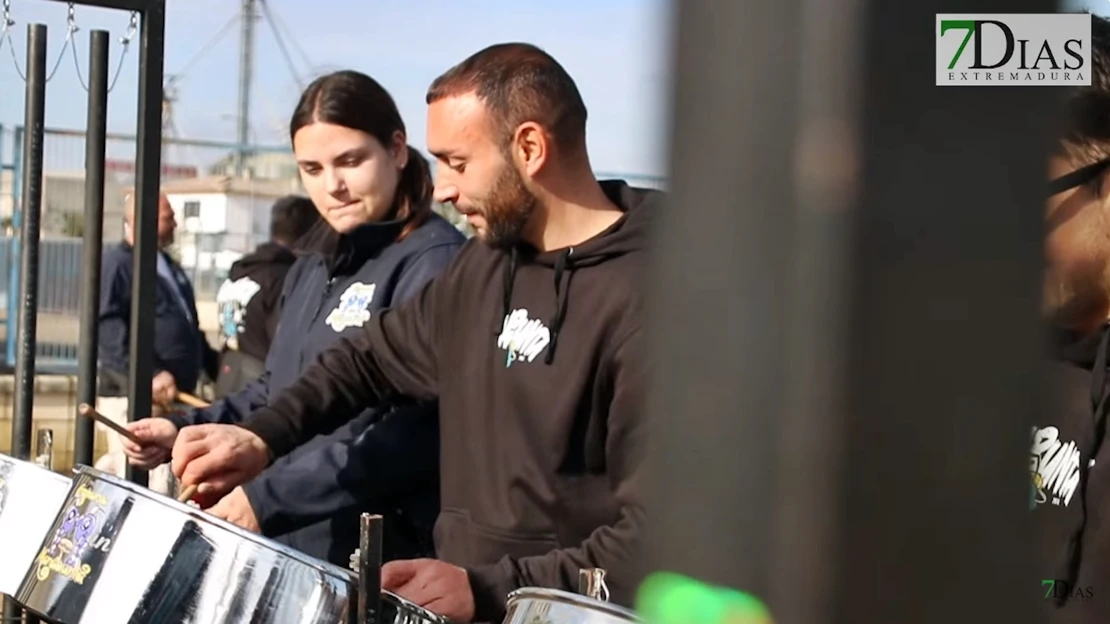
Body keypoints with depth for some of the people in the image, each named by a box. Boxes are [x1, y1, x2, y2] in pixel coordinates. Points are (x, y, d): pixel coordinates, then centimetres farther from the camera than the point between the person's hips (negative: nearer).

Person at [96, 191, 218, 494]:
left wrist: (214, 365, 18)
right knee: (151, 486, -13)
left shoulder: (169, 266, 21)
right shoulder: (116, 263, -7)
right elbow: (107, 327, -20)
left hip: (174, 396, 9)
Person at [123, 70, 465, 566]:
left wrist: (268, 500, -25)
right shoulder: (316, 265, 15)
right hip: (289, 545, 8)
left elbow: (418, 431, -24)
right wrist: (185, 430, 9)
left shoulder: (434, 263, -15)